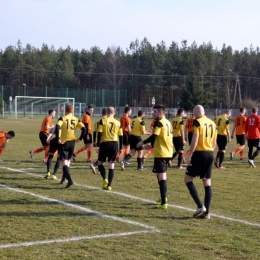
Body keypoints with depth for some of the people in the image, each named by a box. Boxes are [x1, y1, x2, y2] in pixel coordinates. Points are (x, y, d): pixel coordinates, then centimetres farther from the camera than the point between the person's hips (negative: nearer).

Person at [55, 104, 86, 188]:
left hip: (63, 142, -4)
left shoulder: (62, 118, -5)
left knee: (64, 162, -8)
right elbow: (84, 129, -5)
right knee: (67, 160, 22)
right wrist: (80, 138, 5)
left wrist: (58, 139, -17)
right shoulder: (76, 119, 5)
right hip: (72, 142, 4)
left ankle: (69, 180, -24)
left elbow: (57, 127, -23)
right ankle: (64, 178, 29)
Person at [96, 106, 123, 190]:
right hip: (114, 144, 2)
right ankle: (109, 185, 5)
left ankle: (105, 179, -12)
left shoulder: (102, 121, -3)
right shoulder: (118, 123, 7)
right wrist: (120, 148, 16)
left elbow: (99, 133, -8)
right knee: (111, 165, 8)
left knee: (100, 163, 12)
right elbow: (121, 136, 9)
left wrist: (98, 145, -6)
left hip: (104, 143, -2)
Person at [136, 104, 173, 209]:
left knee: (161, 177, -8)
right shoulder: (168, 122, 15)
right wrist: (152, 145, 22)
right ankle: (163, 197, 38)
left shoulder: (158, 123, -12)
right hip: (168, 152, 9)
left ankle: (163, 203, -12)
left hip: (160, 153, -9)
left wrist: (143, 143, -11)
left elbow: (154, 136, -24)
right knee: (162, 175, 25)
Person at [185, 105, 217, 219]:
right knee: (207, 183, 9)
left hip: (199, 154, -7)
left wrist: (189, 155, -13)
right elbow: (214, 143, 15)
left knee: (188, 179, 3)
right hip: (210, 154, 7)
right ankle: (206, 212, 9)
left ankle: (200, 206, -8)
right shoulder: (212, 123, 12)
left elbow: (195, 140, -16)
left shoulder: (197, 122, -8)